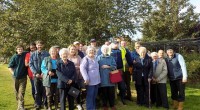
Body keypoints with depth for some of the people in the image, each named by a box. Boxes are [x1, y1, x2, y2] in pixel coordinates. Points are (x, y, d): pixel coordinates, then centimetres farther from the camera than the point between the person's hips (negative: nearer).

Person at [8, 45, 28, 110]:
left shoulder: (25, 54, -1)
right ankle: (19, 102, 32)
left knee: (21, 91, -7)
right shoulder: (14, 57, -5)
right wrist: (13, 73, -7)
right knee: (17, 91, 13)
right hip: (16, 76, 1)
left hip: (23, 77, 0)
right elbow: (10, 66, 1)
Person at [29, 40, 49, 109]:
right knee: (37, 91, 8)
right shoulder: (33, 54, 3)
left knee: (44, 90, 4)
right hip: (36, 75, 2)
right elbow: (31, 64, 2)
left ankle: (45, 103, 18)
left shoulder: (46, 54, -2)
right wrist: (36, 73, -9)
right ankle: (38, 104, 20)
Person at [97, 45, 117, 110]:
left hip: (110, 77, 2)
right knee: (104, 92, 6)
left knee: (111, 92, 5)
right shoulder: (99, 58, 2)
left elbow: (115, 66, 3)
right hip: (103, 78, -2)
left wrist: (108, 66, -11)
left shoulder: (111, 58, 9)